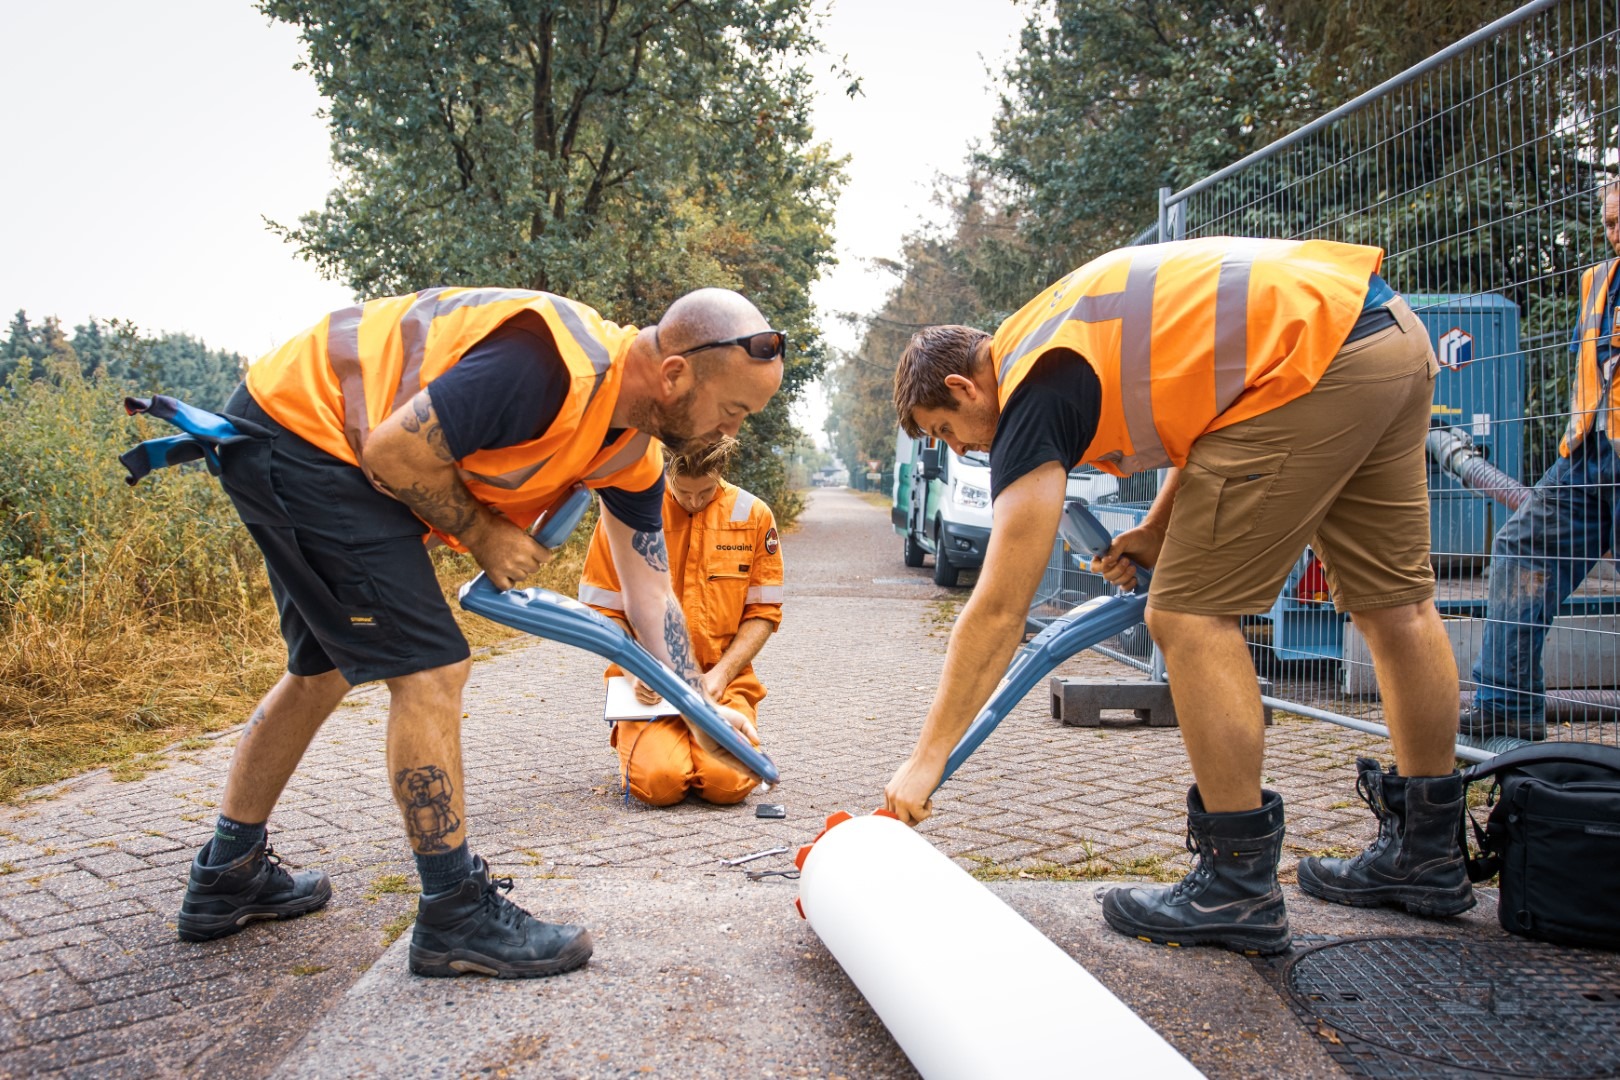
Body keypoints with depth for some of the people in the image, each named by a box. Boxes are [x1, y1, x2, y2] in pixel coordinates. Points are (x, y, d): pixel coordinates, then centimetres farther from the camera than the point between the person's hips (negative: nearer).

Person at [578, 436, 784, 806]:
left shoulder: (754, 515, 2)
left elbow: (763, 613, 5)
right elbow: (603, 610, 3)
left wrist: (721, 672, -9)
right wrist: (634, 669, -13)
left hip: (724, 683, 1)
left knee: (728, 781, -23)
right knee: (659, 782, -24)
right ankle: (632, 737, 12)